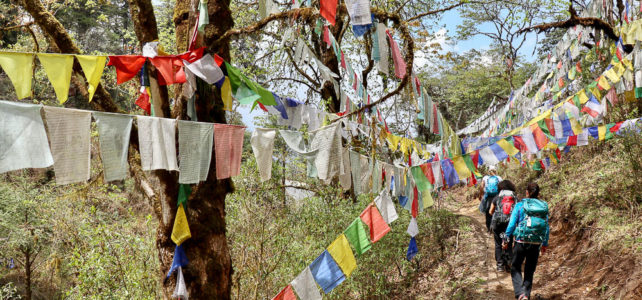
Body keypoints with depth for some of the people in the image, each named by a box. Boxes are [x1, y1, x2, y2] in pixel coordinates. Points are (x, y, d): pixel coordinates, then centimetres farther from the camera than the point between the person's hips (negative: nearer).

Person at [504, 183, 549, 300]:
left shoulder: (520, 205, -6)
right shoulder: (544, 207, 2)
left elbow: (512, 223, -7)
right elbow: (546, 227, 7)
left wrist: (506, 239, 3)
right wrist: (545, 244, 17)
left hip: (521, 242, -2)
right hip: (536, 244, 3)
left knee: (515, 268, 12)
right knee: (530, 271, 17)